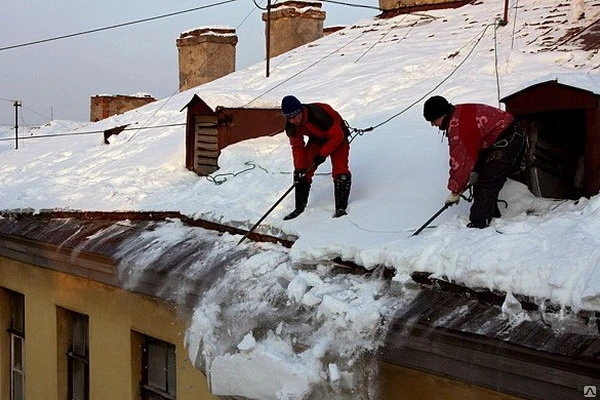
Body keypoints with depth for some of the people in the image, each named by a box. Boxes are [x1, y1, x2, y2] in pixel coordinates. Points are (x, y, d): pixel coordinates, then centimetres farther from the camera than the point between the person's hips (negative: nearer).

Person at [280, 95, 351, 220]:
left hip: (337, 138, -5)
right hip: (316, 139, 5)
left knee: (340, 170, -22)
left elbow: (337, 136, -28)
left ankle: (341, 207, -15)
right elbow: (297, 146, -9)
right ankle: (299, 207, 6)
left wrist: (323, 154, -24)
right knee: (302, 171, -6)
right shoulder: (291, 126, -20)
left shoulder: (319, 115, -39)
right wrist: (300, 167, -16)